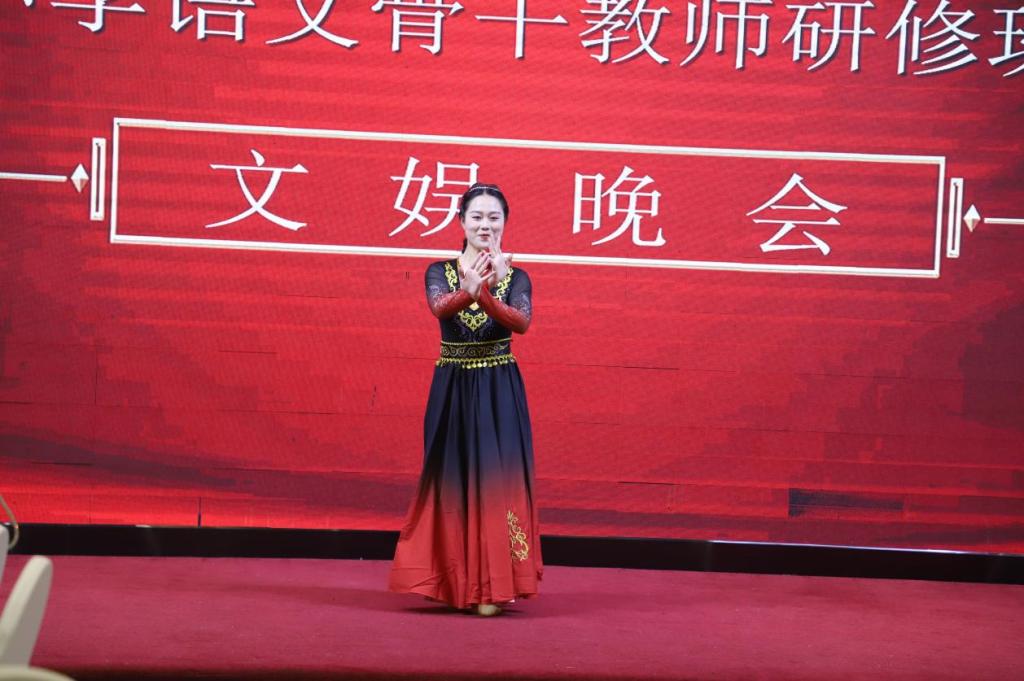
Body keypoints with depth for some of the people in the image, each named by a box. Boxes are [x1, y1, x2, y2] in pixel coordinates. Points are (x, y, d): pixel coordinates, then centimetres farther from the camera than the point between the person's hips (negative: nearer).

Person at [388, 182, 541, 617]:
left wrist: (485, 296, -37)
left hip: (499, 392, -1)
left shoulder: (516, 277, 3)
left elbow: (522, 322, -18)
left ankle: (492, 584, -2)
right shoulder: (441, 271, 3)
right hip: (451, 390, 1)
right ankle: (455, 581, 16)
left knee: (496, 480, -7)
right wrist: (469, 291, -42)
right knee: (452, 479, 5)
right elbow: (439, 308, -20)